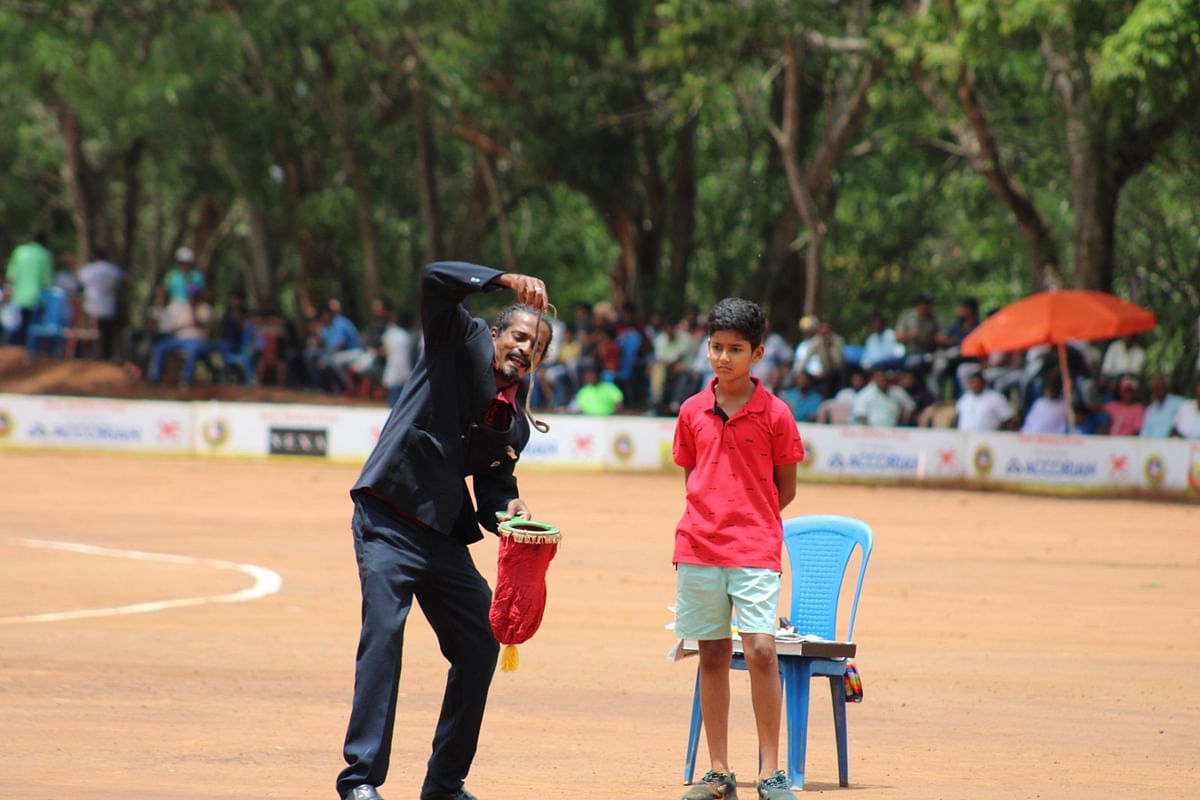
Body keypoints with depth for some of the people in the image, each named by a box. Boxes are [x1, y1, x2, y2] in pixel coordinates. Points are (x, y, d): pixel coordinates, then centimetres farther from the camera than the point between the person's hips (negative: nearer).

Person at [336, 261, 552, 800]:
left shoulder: (515, 426, 16)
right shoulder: (462, 342, 2)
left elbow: (493, 484, 15)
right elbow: (436, 278, -11)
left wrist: (507, 511, -6)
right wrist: (508, 282, -19)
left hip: (446, 537, 7)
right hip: (389, 522, -7)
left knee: (481, 645, 5)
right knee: (384, 632, -18)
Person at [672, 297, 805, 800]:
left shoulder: (775, 414, -1)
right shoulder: (692, 411, 8)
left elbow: (785, 488, 5)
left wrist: (748, 522, 1)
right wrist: (710, 521, 6)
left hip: (755, 551, -3)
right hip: (698, 548, 3)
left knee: (761, 649, -15)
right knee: (712, 654, 7)